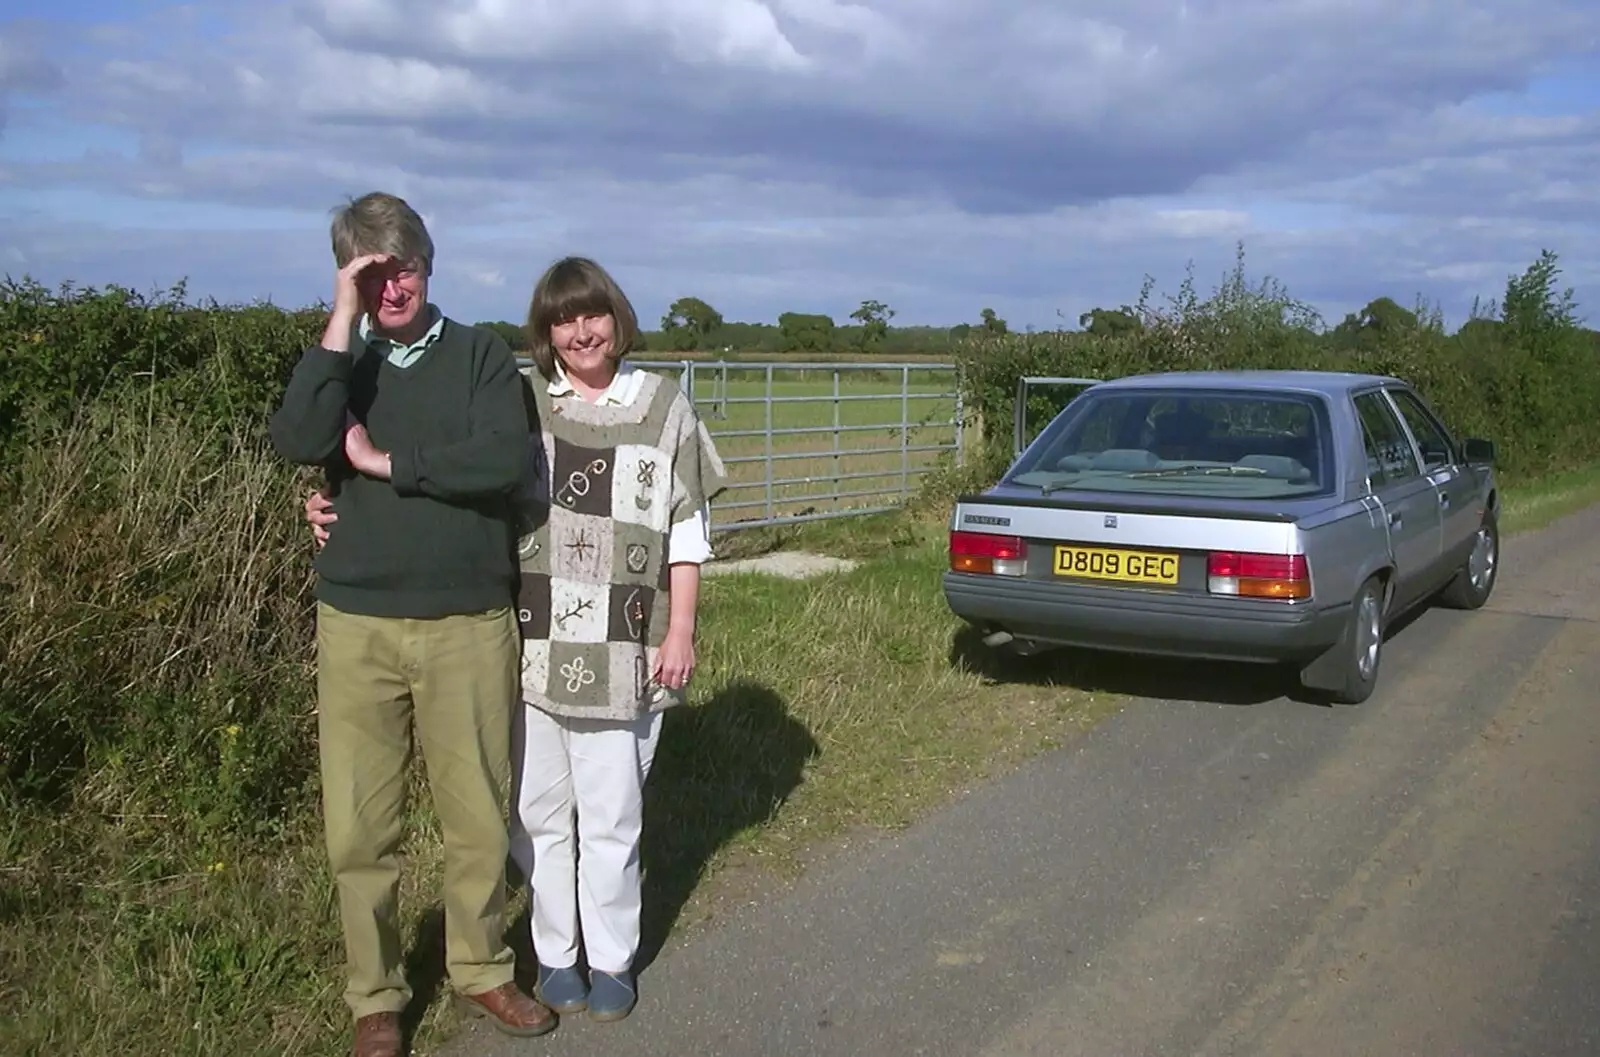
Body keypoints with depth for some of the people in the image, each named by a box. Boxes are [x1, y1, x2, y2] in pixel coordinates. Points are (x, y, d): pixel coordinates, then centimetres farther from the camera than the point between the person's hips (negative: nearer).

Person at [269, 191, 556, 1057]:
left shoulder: (481, 354, 2)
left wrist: (383, 461, -10)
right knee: (359, 830, 6)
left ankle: (480, 970, 29)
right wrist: (342, 321, -14)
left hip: (469, 625, -1)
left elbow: (502, 461, -15)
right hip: (357, 625, 1)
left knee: (478, 816, 8)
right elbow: (297, 443, -15)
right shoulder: (340, 361, 7)